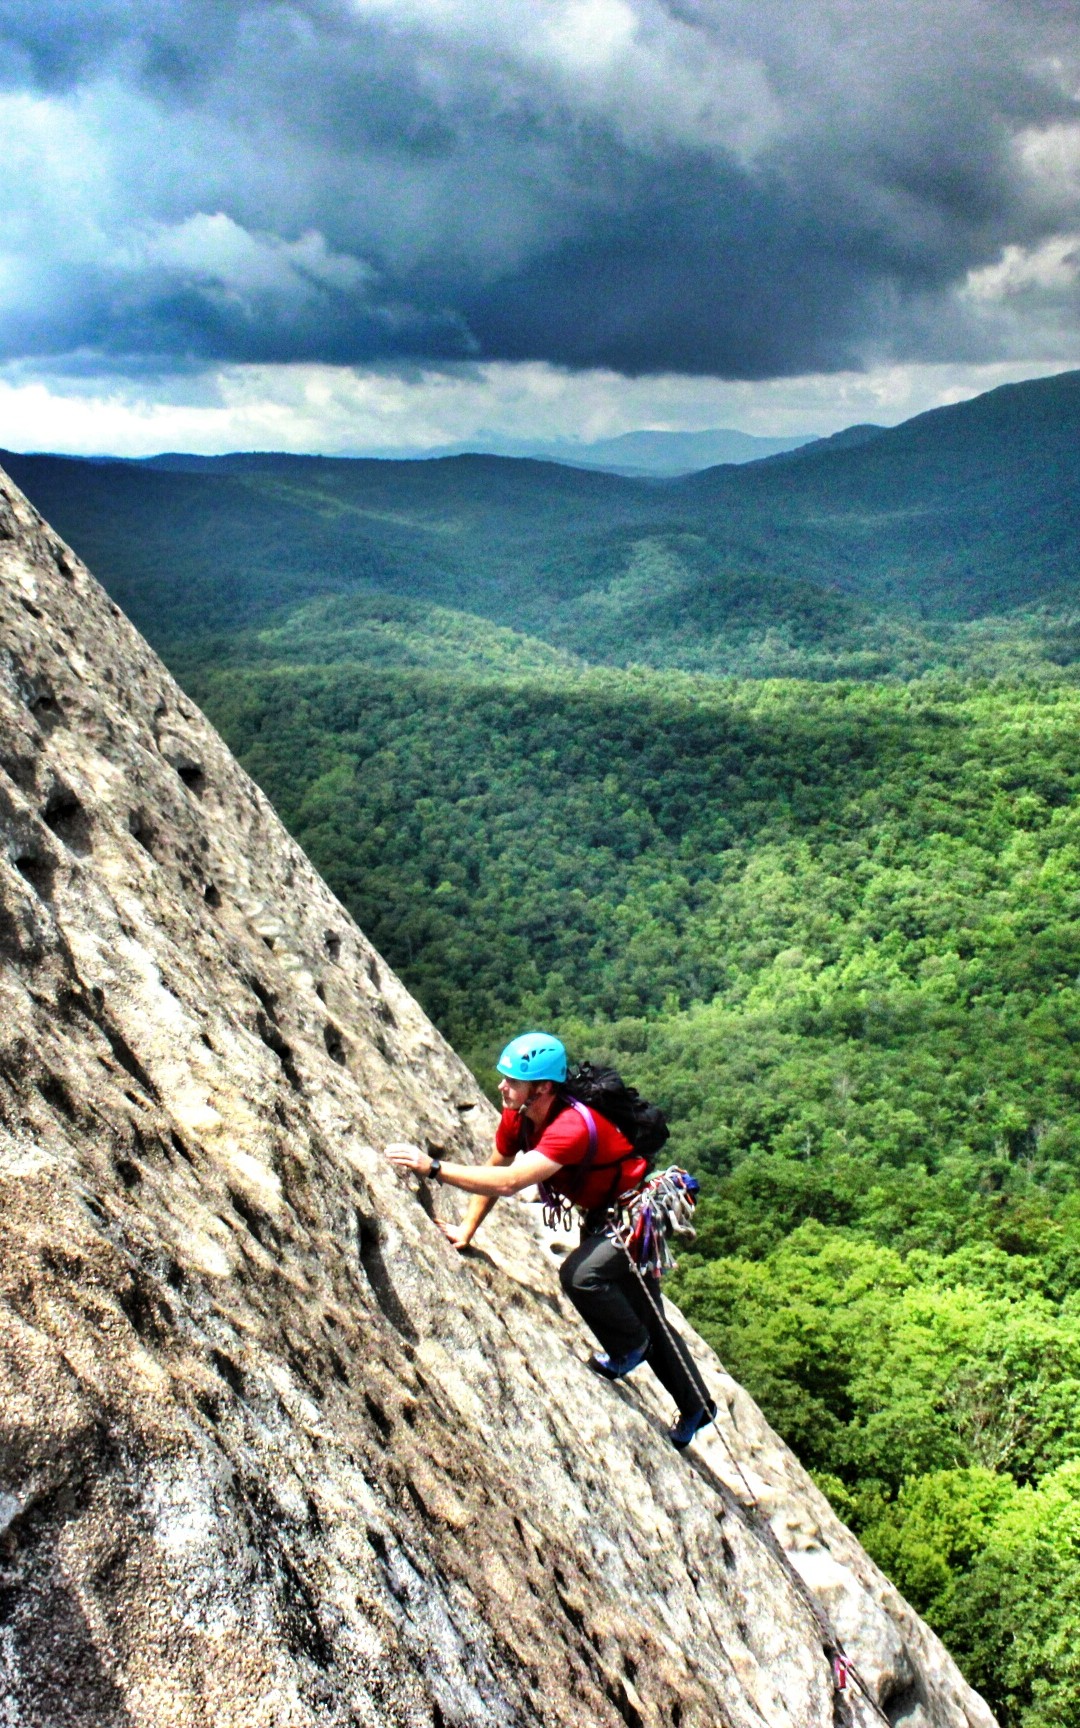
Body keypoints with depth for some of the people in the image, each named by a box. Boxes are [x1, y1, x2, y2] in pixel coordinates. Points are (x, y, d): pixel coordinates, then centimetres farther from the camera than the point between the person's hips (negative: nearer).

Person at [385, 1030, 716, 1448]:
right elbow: (494, 1169, 2)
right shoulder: (516, 1116, -13)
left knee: (580, 1274, -31)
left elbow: (508, 1182, -47)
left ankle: (630, 1347, -2)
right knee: (646, 1318, 17)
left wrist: (432, 1167, -47)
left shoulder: (572, 1127, -38)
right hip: (600, 1218, 8)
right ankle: (696, 1407, 36)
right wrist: (466, 1231, -5)